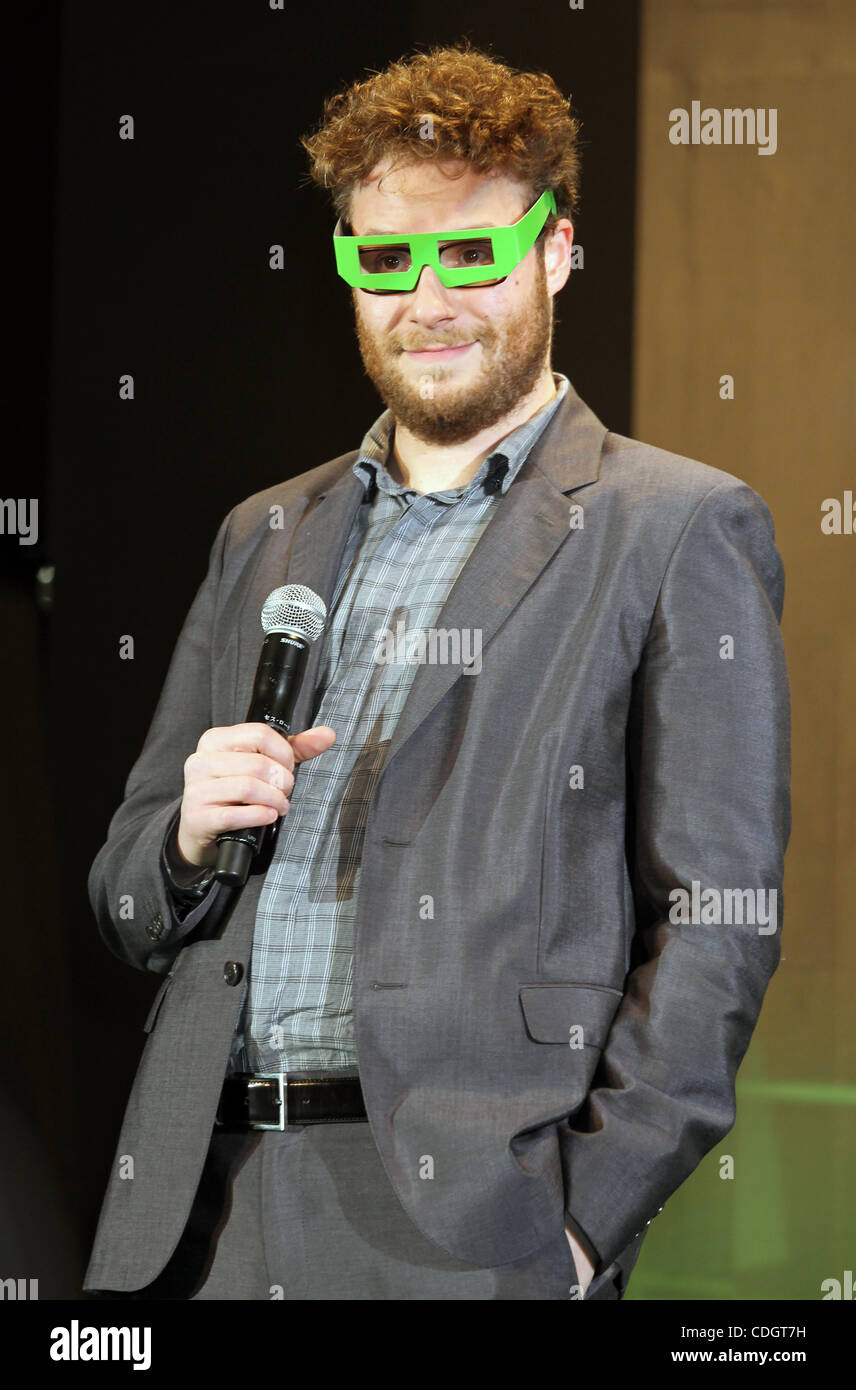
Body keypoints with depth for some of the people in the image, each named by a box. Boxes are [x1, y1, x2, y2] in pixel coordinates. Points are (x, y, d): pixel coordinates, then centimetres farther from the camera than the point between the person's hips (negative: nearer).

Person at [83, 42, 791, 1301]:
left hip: (460, 1213, -4)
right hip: (204, 1200, 5)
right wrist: (191, 836, -1)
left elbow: (717, 924, -5)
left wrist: (586, 1220, -13)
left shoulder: (678, 533, 2)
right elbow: (130, 909, 21)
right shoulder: (265, 539, 19)